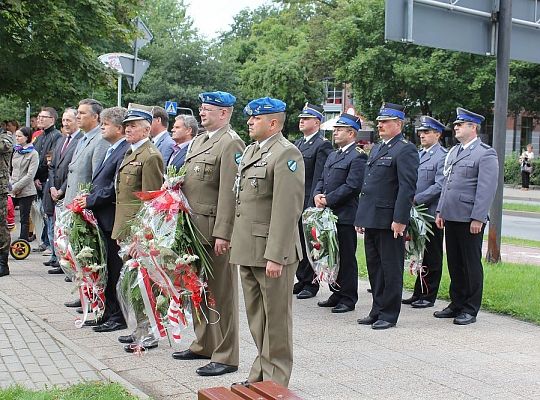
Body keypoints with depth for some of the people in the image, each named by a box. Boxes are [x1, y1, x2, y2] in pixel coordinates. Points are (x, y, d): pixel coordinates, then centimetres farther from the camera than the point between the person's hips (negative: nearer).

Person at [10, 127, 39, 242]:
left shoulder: (33, 154, -6)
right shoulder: (16, 151, 11)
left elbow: (30, 175, -13)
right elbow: (11, 170, 15)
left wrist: (15, 187, -13)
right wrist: (10, 185, 0)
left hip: (26, 192, -5)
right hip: (13, 191, 5)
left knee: (24, 219, 3)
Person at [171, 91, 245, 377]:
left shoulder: (231, 144, -13)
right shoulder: (200, 140, 17)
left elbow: (229, 192, -19)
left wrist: (222, 234, -22)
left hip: (215, 230, -9)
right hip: (195, 226, 9)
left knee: (221, 292, -1)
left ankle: (225, 356, 8)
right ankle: (204, 344, 31)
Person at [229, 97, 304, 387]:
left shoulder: (286, 154, -13)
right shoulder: (250, 150, 16)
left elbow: (287, 210, -20)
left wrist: (275, 256, -23)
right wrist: (235, 237, 14)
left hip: (271, 251, -9)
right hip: (247, 249, 9)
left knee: (275, 317, 3)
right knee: (255, 316, 17)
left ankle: (275, 382, 16)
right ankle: (261, 373, 30)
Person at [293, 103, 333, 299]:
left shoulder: (322, 145, -9)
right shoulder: (297, 144, 17)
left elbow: (319, 178, -15)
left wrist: (312, 205, -18)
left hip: (309, 202, -7)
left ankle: (311, 284, 9)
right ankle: (301, 280, 20)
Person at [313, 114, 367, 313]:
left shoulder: (358, 157, -10)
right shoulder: (333, 155, 19)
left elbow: (352, 186, -17)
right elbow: (322, 179, 20)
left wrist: (328, 200, -15)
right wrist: (317, 195, 0)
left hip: (345, 216, -8)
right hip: (328, 214, 9)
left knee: (346, 258, -1)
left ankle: (348, 299, 7)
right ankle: (336, 294, 24)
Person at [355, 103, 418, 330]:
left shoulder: (405, 150, -9)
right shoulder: (376, 149, 19)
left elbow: (407, 187, -15)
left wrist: (399, 220, -20)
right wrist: (361, 217, 17)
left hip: (389, 221, -9)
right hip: (371, 219, 9)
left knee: (390, 269, 1)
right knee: (374, 267, 14)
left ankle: (388, 315, 9)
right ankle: (377, 311, 23)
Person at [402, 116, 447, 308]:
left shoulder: (443, 156, -9)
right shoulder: (418, 154, 15)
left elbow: (439, 186, -17)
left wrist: (416, 199, -19)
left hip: (431, 213, -7)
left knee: (432, 258, 3)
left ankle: (429, 296, 11)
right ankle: (418, 294, 21)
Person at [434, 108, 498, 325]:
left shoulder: (486, 154, -8)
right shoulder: (453, 151, 16)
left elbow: (487, 189, -14)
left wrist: (478, 218, -19)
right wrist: (440, 211, 15)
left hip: (469, 220, -7)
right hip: (451, 217, 8)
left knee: (471, 264, 2)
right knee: (454, 263, 14)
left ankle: (470, 309, 11)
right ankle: (456, 304, 25)